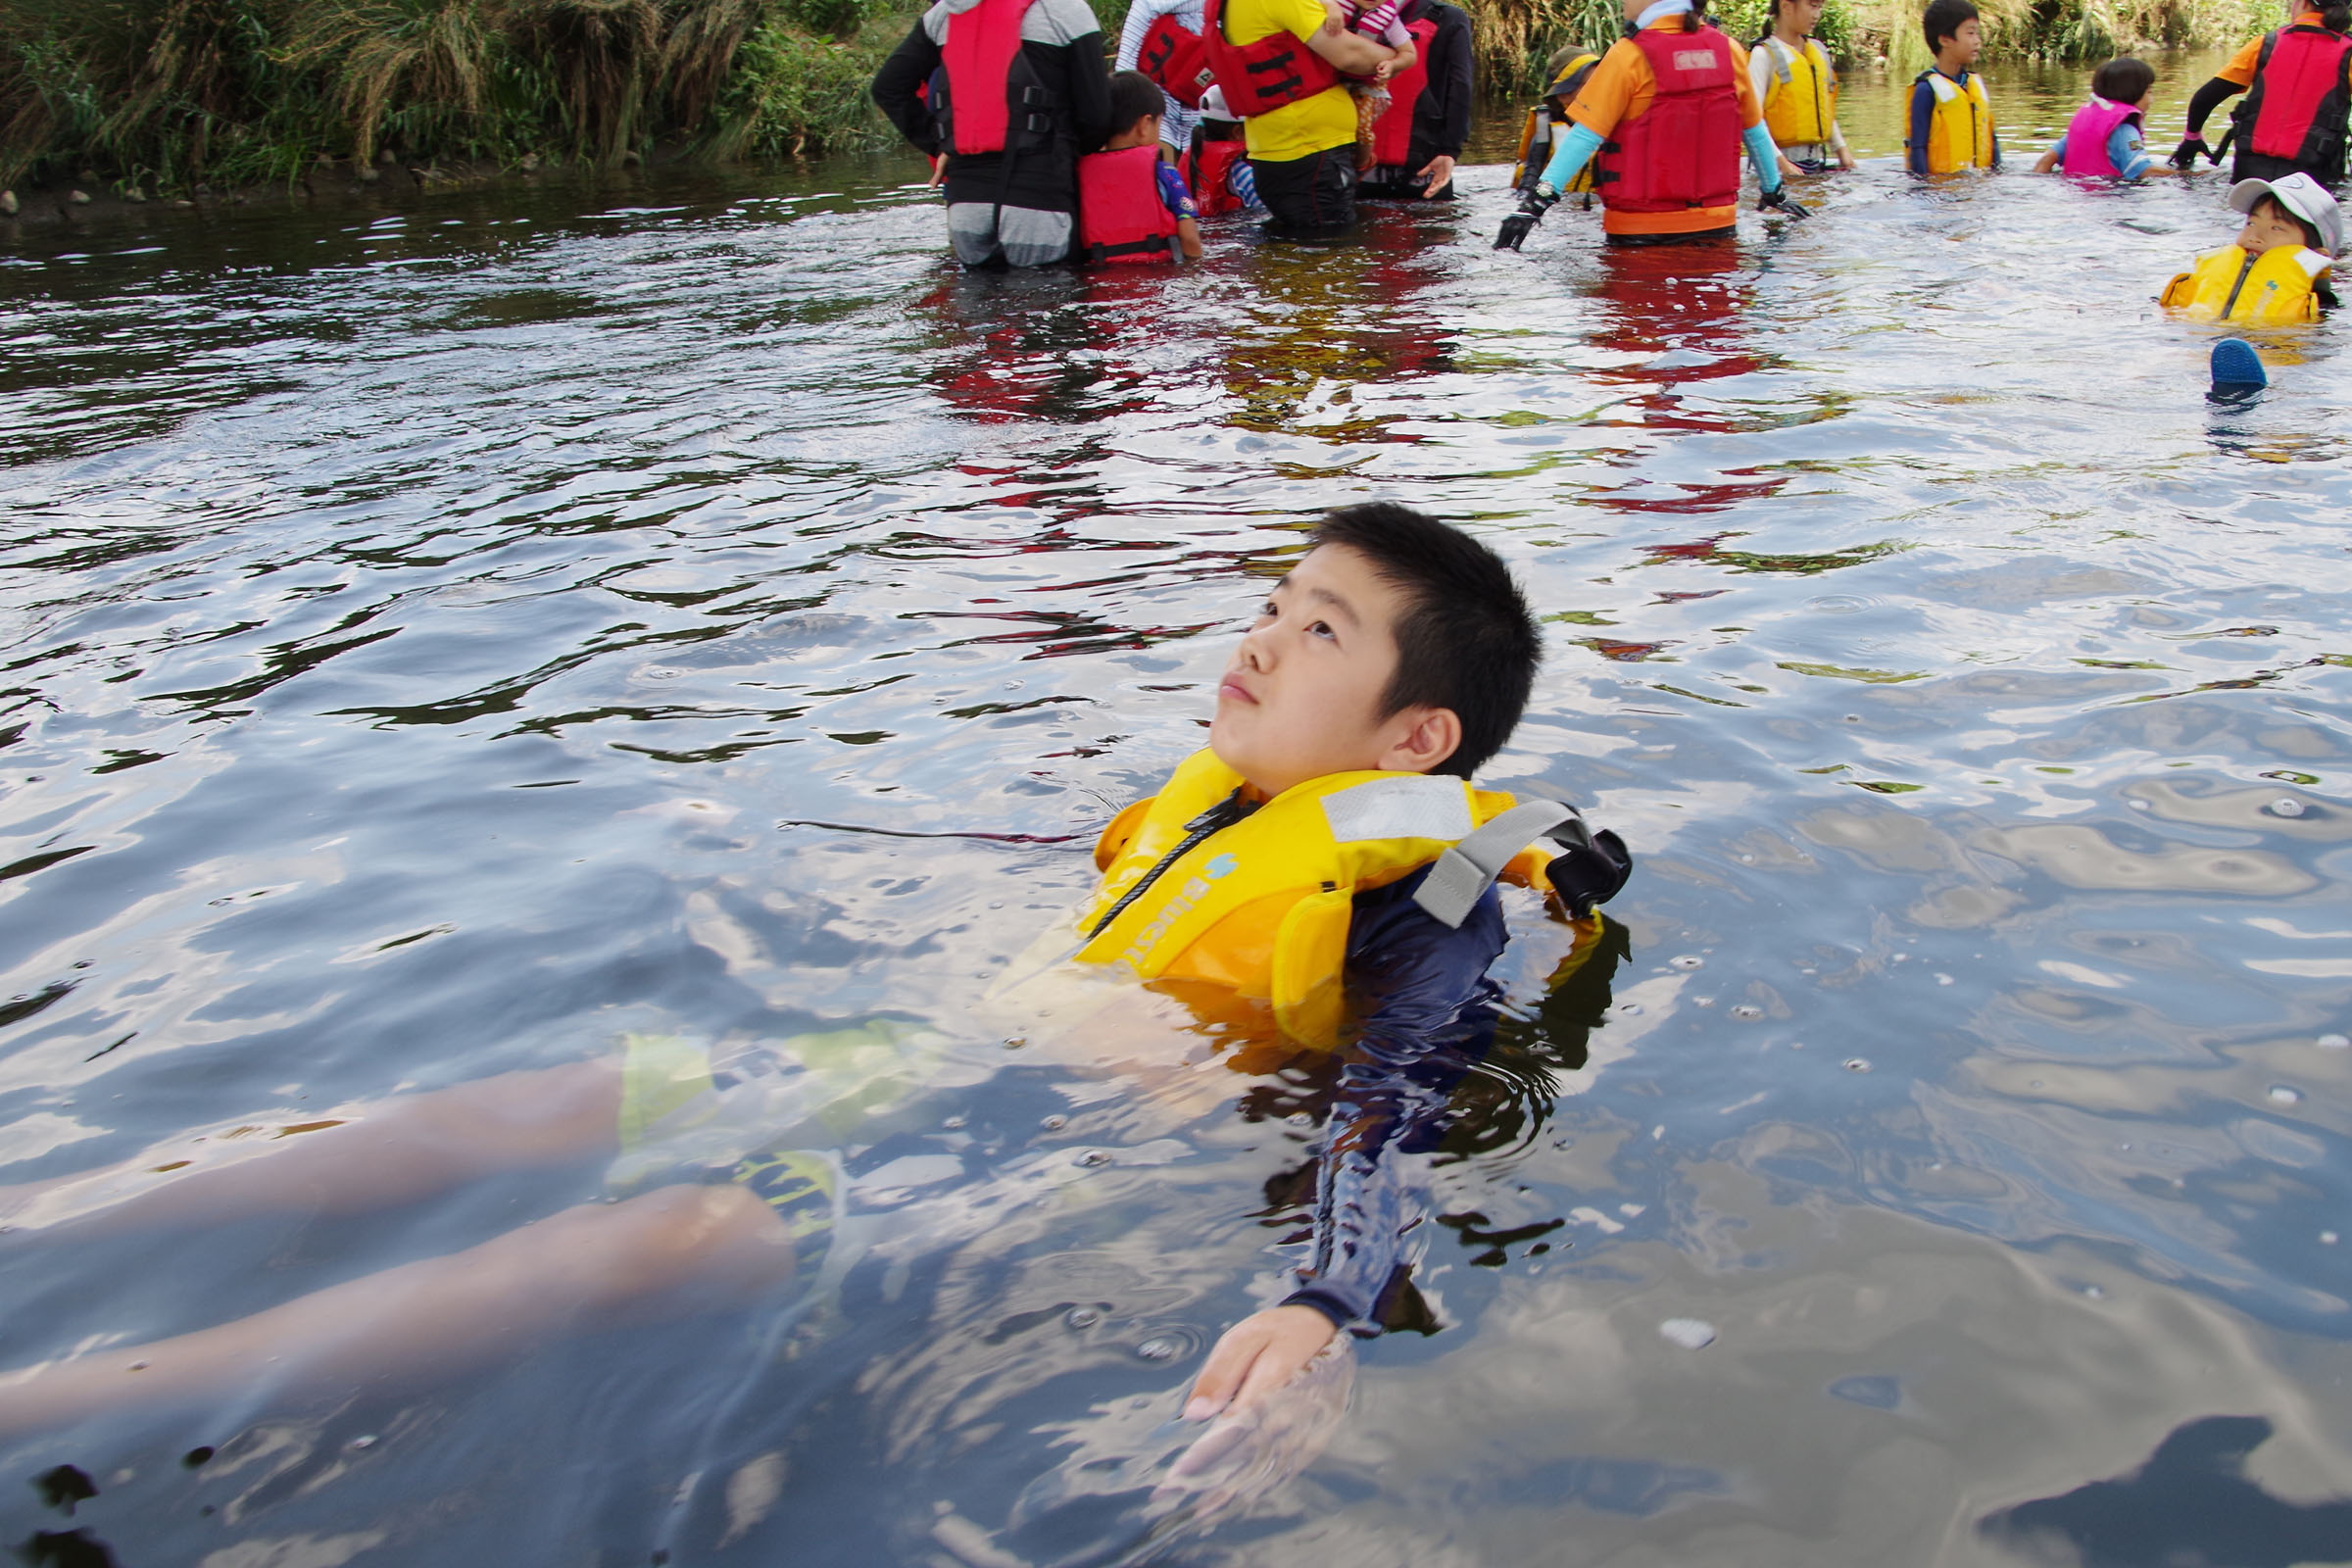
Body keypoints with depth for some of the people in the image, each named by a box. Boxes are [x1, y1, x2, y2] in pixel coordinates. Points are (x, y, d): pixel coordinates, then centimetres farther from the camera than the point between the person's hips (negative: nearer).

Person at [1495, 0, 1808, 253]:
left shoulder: (1630, 55, -12)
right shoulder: (1726, 49, 3)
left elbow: (1586, 135, -17)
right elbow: (1755, 131, 13)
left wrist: (1536, 201, -18)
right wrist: (1774, 192, 27)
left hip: (1642, 229, -4)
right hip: (1717, 223, 4)